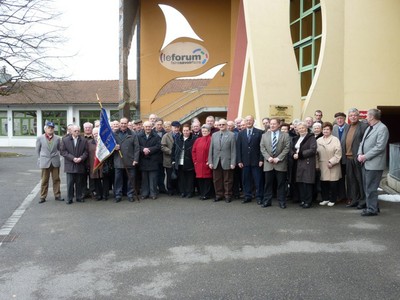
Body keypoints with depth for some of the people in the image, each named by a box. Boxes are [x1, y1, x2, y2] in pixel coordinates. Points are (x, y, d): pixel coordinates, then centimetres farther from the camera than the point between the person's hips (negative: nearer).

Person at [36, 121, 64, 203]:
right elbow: (38, 150, 8)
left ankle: (57, 195, 16)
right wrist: (40, 159, 11)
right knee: (44, 180, 5)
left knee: (56, 179, 7)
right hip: (45, 162, -1)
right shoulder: (40, 138, -2)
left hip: (55, 162, 1)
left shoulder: (57, 138, -1)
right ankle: (43, 197, 13)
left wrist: (56, 156, 8)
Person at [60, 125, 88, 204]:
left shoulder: (83, 140, 4)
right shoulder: (65, 140, 2)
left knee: (79, 183, 8)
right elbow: (63, 151, -3)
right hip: (70, 165, -1)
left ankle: (79, 197, 18)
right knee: (70, 183, 0)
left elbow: (86, 152, 4)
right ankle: (69, 198, 8)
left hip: (80, 165, 1)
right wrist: (72, 158, -13)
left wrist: (81, 158, -14)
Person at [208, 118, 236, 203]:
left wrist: (233, 163, -9)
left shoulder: (231, 135, -1)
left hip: (227, 162, -3)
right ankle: (219, 195, 20)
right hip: (216, 162, 4)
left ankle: (228, 196, 16)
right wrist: (210, 161, 3)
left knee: (227, 180, 5)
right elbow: (211, 149, 9)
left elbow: (233, 150, -4)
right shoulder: (214, 135, 11)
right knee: (217, 180, 8)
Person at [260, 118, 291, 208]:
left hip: (281, 164, -2)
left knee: (281, 184, 3)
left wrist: (278, 158, -13)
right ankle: (267, 201, 14)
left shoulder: (285, 135, 3)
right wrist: (268, 157, -10)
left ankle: (282, 202, 11)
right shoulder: (264, 135, 11)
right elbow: (262, 148, 4)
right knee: (268, 183, 7)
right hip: (268, 164, 2)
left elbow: (287, 148, -4)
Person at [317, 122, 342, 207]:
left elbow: (338, 153, -9)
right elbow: (317, 153, 10)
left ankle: (332, 200, 13)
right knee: (323, 184, 6)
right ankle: (325, 199, 18)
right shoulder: (318, 140, 11)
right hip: (322, 166, 4)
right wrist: (318, 163, 2)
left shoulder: (335, 140, -2)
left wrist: (332, 162, -13)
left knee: (333, 184, 1)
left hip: (333, 166, -4)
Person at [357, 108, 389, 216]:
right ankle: (371, 205, 27)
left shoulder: (382, 128, -10)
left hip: (374, 164, -9)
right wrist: (360, 154, -1)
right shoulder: (369, 128, 18)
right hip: (366, 163, 9)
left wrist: (365, 156, -16)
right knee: (367, 187, 15)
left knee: (371, 188, -4)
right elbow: (362, 142, 17)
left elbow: (380, 147, -18)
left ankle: (372, 209, 5)